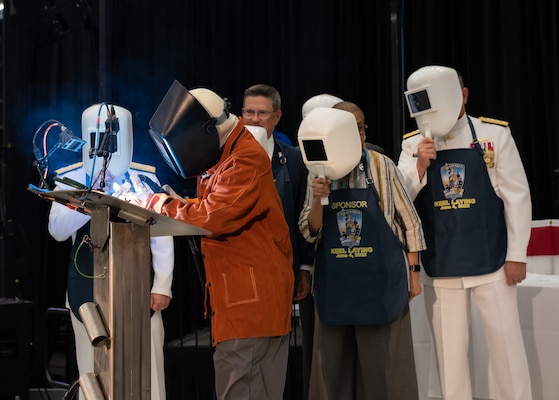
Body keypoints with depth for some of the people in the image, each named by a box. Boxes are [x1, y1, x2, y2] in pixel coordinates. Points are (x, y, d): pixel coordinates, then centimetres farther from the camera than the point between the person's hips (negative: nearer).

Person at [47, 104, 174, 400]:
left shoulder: (145, 178, -1)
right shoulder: (70, 179, 1)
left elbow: (161, 236, 0)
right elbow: (57, 230, -8)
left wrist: (162, 285, -5)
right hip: (88, 291, 1)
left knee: (146, 374, 1)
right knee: (94, 374, 9)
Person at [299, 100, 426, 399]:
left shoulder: (381, 166, -3)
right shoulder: (318, 174, 4)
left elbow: (409, 221, 2)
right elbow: (311, 233, 4)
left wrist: (413, 272, 0)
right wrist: (317, 200, -14)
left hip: (380, 279, -2)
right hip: (335, 282, 3)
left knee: (383, 366, 3)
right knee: (334, 367, 8)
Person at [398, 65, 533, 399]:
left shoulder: (494, 134, -3)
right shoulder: (413, 144, 4)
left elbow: (517, 196, -3)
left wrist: (517, 255, -5)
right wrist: (421, 165, -17)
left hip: (491, 261, -2)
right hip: (440, 267, 2)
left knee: (506, 345, 4)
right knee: (449, 350, 9)